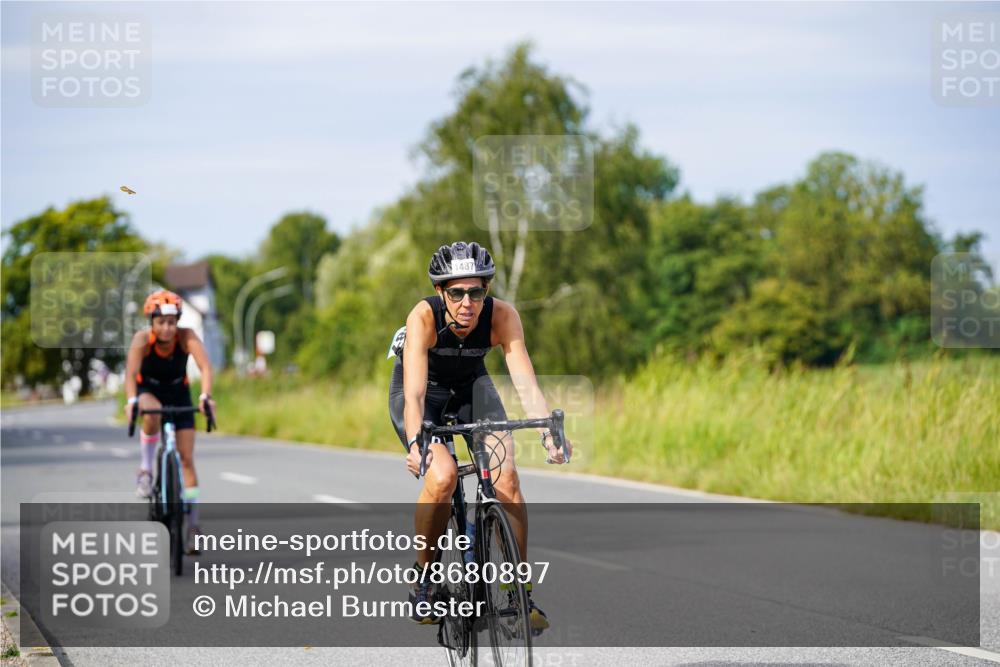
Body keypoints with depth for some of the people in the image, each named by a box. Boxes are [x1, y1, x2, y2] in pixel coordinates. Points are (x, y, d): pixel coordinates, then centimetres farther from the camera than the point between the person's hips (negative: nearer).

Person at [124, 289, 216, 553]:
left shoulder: (187, 337, -26)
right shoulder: (142, 339, -28)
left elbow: (205, 366, -38)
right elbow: (131, 372, -40)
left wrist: (205, 396, -55)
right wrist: (131, 401, -57)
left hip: (179, 393, 1)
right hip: (148, 390, -1)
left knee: (186, 458, -6)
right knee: (152, 413, -39)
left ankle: (193, 524, -1)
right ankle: (146, 470, -17)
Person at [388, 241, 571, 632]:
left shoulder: (502, 316, -28)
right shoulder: (424, 317, -34)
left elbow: (526, 383, -34)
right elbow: (415, 392, -42)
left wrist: (549, 434, -50)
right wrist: (416, 444, -59)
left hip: (471, 384, 2)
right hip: (421, 390, -2)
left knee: (506, 478, -18)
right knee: (443, 476, -28)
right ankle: (422, 576, -6)